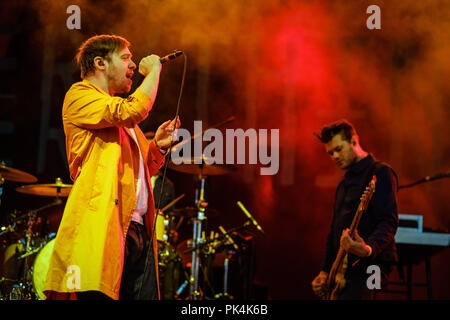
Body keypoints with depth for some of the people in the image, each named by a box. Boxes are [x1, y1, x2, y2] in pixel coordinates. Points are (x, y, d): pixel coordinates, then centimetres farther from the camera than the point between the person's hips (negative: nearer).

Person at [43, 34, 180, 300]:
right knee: (98, 295, -14)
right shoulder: (80, 95, 2)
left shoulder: (119, 113, 29)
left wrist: (158, 146, 14)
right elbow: (133, 111, -16)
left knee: (146, 296, 1)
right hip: (102, 227, -8)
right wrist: (154, 70, -2)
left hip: (138, 229, 9)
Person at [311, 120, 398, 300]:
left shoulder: (379, 173, -4)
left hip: (369, 263, -9)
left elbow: (389, 223, -15)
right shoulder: (344, 183, 24)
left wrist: (369, 249, -33)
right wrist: (325, 271, 18)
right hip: (343, 266, 9)